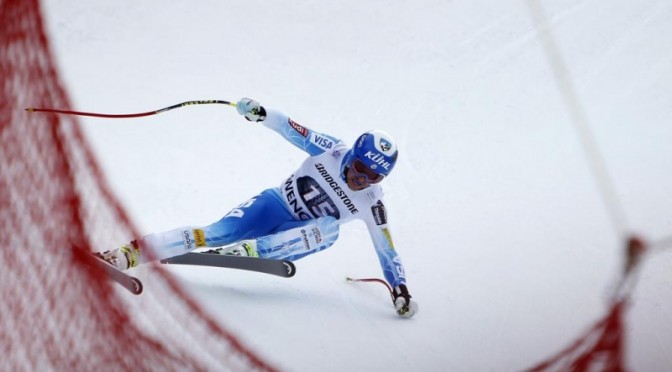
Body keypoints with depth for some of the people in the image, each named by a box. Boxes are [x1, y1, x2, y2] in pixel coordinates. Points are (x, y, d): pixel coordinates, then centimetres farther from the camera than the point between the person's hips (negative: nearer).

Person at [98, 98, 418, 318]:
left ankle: (248, 251, -48)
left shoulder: (371, 204, -13)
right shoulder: (332, 150, -13)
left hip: (296, 237, 0)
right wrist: (260, 114, -28)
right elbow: (293, 130, -12)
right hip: (276, 204, 0)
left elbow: (386, 249, -6)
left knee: (327, 229, -36)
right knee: (218, 232, -26)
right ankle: (129, 254, -33)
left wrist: (400, 288, -11)